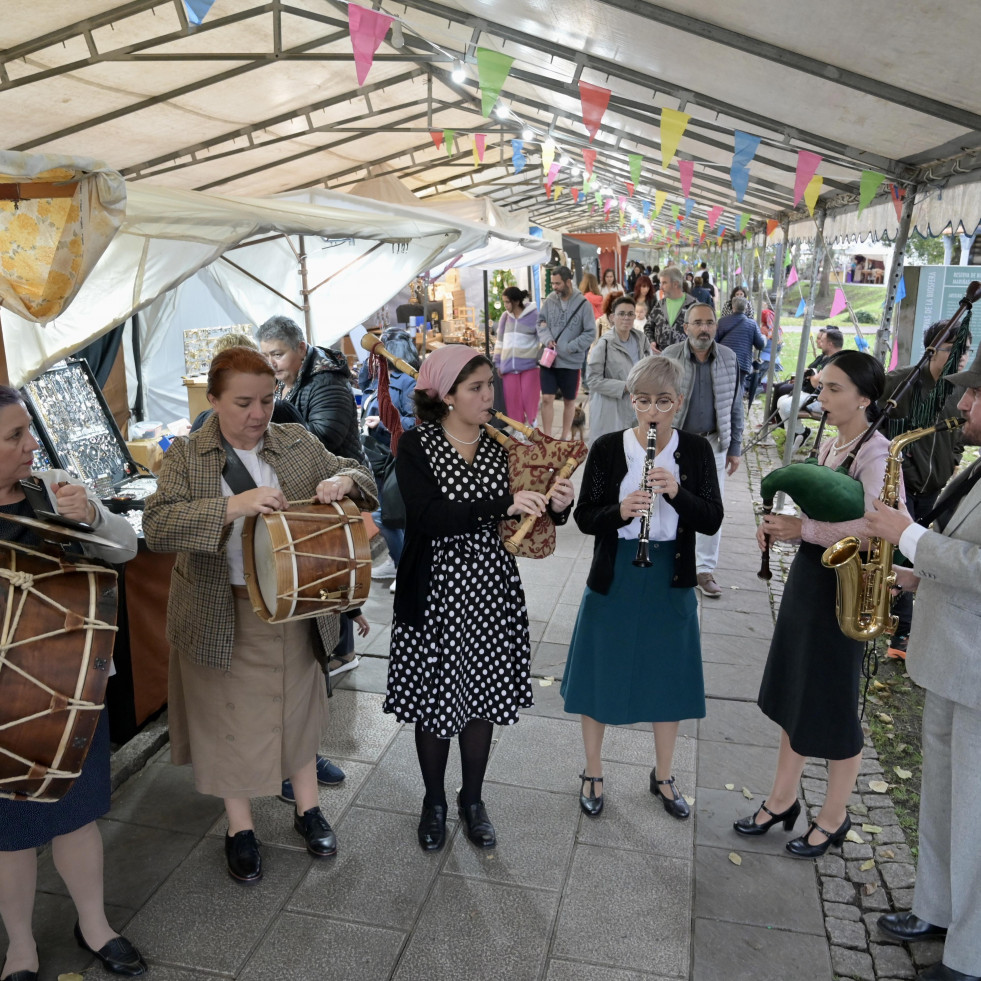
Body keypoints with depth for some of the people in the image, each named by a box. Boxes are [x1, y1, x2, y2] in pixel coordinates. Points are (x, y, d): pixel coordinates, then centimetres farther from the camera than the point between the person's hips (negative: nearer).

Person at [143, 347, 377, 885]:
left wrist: (342, 481, -20)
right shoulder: (186, 455, -7)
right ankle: (239, 828, 32)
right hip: (222, 613, -2)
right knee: (230, 716, 12)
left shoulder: (298, 442, 0)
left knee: (299, 707, 16)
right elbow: (156, 525, -20)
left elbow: (360, 476, 5)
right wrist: (232, 506, -33)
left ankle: (307, 809, 38)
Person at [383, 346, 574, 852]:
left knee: (482, 699, 13)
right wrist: (502, 504, -31)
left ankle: (472, 800, 35)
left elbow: (521, 521, 6)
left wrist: (556, 507, -16)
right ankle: (434, 802, 33)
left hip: (490, 589, 4)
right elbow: (428, 517, -23)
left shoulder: (500, 447, 3)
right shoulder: (416, 445, -9)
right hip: (436, 590, -3)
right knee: (434, 700, 9)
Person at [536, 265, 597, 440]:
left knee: (569, 400, 12)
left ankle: (566, 434, 28)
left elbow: (590, 333, -7)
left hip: (571, 361, -2)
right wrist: (547, 339, -11)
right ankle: (547, 436, 9)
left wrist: (570, 347, -15)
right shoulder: (550, 299, -1)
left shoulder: (583, 303, -9)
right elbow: (541, 322, 8)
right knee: (547, 398, -1)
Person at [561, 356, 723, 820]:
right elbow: (584, 518, -7)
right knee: (600, 677, 10)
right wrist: (620, 511, -27)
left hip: (671, 579, 2)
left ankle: (663, 777, 36)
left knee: (668, 681, 14)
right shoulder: (608, 448, -7)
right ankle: (593, 773, 32)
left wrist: (676, 492, -23)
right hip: (614, 578, -1)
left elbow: (712, 520, -6)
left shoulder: (696, 451, -2)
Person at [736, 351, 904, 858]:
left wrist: (802, 528, -24)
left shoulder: (875, 453, -18)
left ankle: (833, 817, 28)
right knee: (791, 695, 17)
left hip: (842, 588, -8)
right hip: (807, 577, 8)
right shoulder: (828, 445, 8)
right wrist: (781, 528, -3)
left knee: (832, 707, 7)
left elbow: (874, 527, -31)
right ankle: (782, 800, 34)